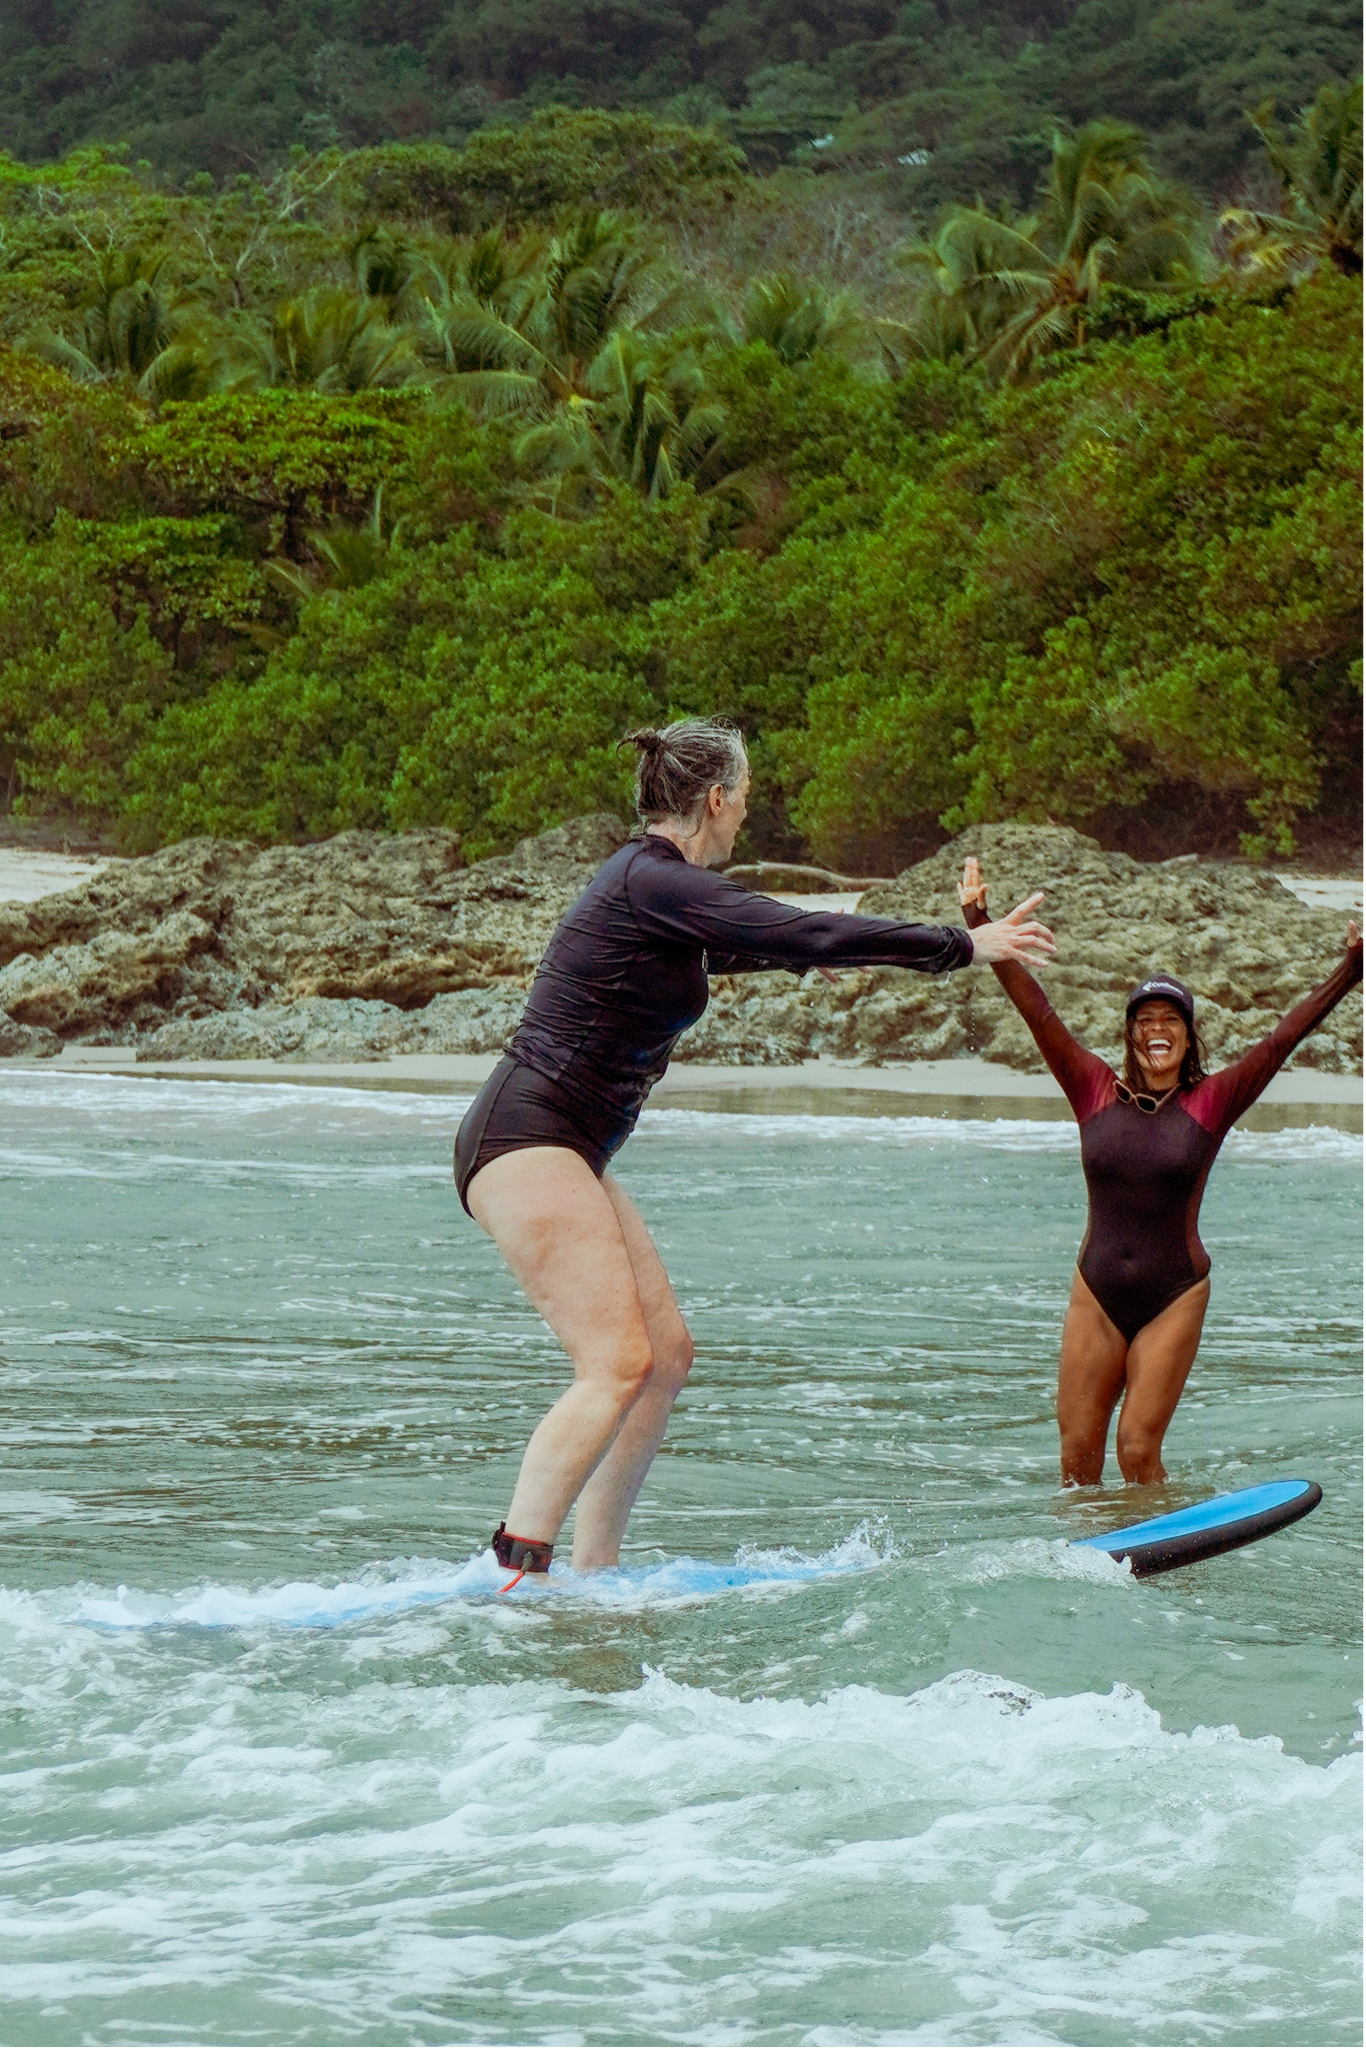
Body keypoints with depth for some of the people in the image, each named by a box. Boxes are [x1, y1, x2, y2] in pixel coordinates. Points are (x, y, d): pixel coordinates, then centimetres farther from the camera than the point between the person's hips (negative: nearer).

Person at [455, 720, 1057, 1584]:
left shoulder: (656, 886, 16)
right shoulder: (652, 879, -15)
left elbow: (729, 948, 41)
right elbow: (802, 937, -20)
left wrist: (813, 946, 57)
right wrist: (962, 946, -14)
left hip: (563, 1155, 11)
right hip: (528, 1142, -11)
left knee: (668, 1352, 9)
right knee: (619, 1365, -18)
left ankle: (593, 1572, 10)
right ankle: (516, 1570, -23)